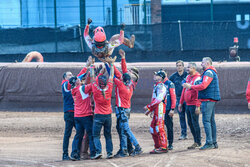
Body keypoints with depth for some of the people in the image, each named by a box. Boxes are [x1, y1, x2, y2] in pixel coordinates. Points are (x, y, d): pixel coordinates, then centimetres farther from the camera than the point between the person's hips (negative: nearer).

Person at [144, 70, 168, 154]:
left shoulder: (161, 86, -11)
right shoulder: (156, 86, 20)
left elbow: (158, 99, -20)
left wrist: (148, 106, -18)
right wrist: (150, 110, 21)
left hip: (160, 108, -10)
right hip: (155, 109, 10)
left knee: (159, 127, -11)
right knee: (153, 128, 10)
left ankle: (163, 147, -10)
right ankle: (157, 146, 15)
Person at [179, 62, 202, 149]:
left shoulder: (197, 78, -13)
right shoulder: (188, 77, 14)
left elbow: (199, 93, -18)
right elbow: (184, 90, 21)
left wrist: (198, 106, -22)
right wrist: (181, 102, 21)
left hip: (194, 105, -9)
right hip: (188, 105, 9)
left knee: (195, 123, -5)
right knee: (190, 123, 10)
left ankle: (198, 142, 2)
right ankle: (196, 141, 18)